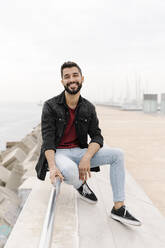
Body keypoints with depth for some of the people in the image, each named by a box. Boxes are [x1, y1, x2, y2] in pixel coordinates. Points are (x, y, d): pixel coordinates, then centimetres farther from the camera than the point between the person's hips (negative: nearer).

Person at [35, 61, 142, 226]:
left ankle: (119, 208, -9)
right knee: (70, 170, -40)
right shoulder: (50, 106, -9)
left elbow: (97, 137, -1)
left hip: (79, 151, 4)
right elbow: (47, 140, -15)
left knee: (117, 154, -13)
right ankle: (81, 186, 1)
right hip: (57, 153, -4)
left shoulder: (88, 108, 4)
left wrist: (86, 158, -21)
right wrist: (52, 167, -31)